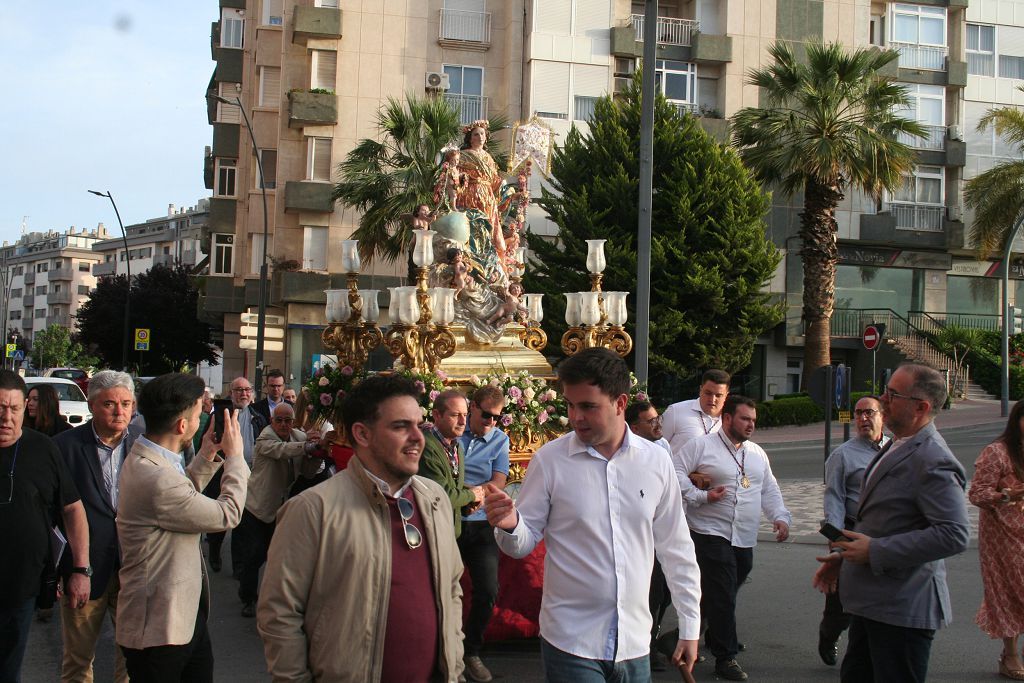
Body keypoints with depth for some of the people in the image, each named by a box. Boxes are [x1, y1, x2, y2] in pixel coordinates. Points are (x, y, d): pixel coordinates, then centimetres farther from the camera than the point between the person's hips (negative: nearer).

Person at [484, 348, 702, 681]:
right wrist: (510, 525, -24)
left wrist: (689, 628, 8)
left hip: (634, 641, 3)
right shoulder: (549, 460, -7)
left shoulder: (655, 462, -1)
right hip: (571, 642, -2)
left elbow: (676, 550, 6)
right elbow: (525, 543, -2)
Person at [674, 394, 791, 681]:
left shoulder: (757, 453, 17)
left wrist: (780, 517, 6)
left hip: (745, 539, 6)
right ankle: (725, 657, -1)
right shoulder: (701, 445, -4)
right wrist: (702, 496, -15)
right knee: (721, 595, -8)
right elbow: (676, 472, -10)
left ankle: (714, 636, 32)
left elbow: (769, 490, 20)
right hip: (711, 533, -6)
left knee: (725, 594, 12)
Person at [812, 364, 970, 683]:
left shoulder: (934, 461, -20)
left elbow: (954, 534, -28)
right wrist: (844, 556, 15)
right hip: (871, 602, 10)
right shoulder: (896, 447, 12)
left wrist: (875, 551, -24)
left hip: (904, 608, -10)